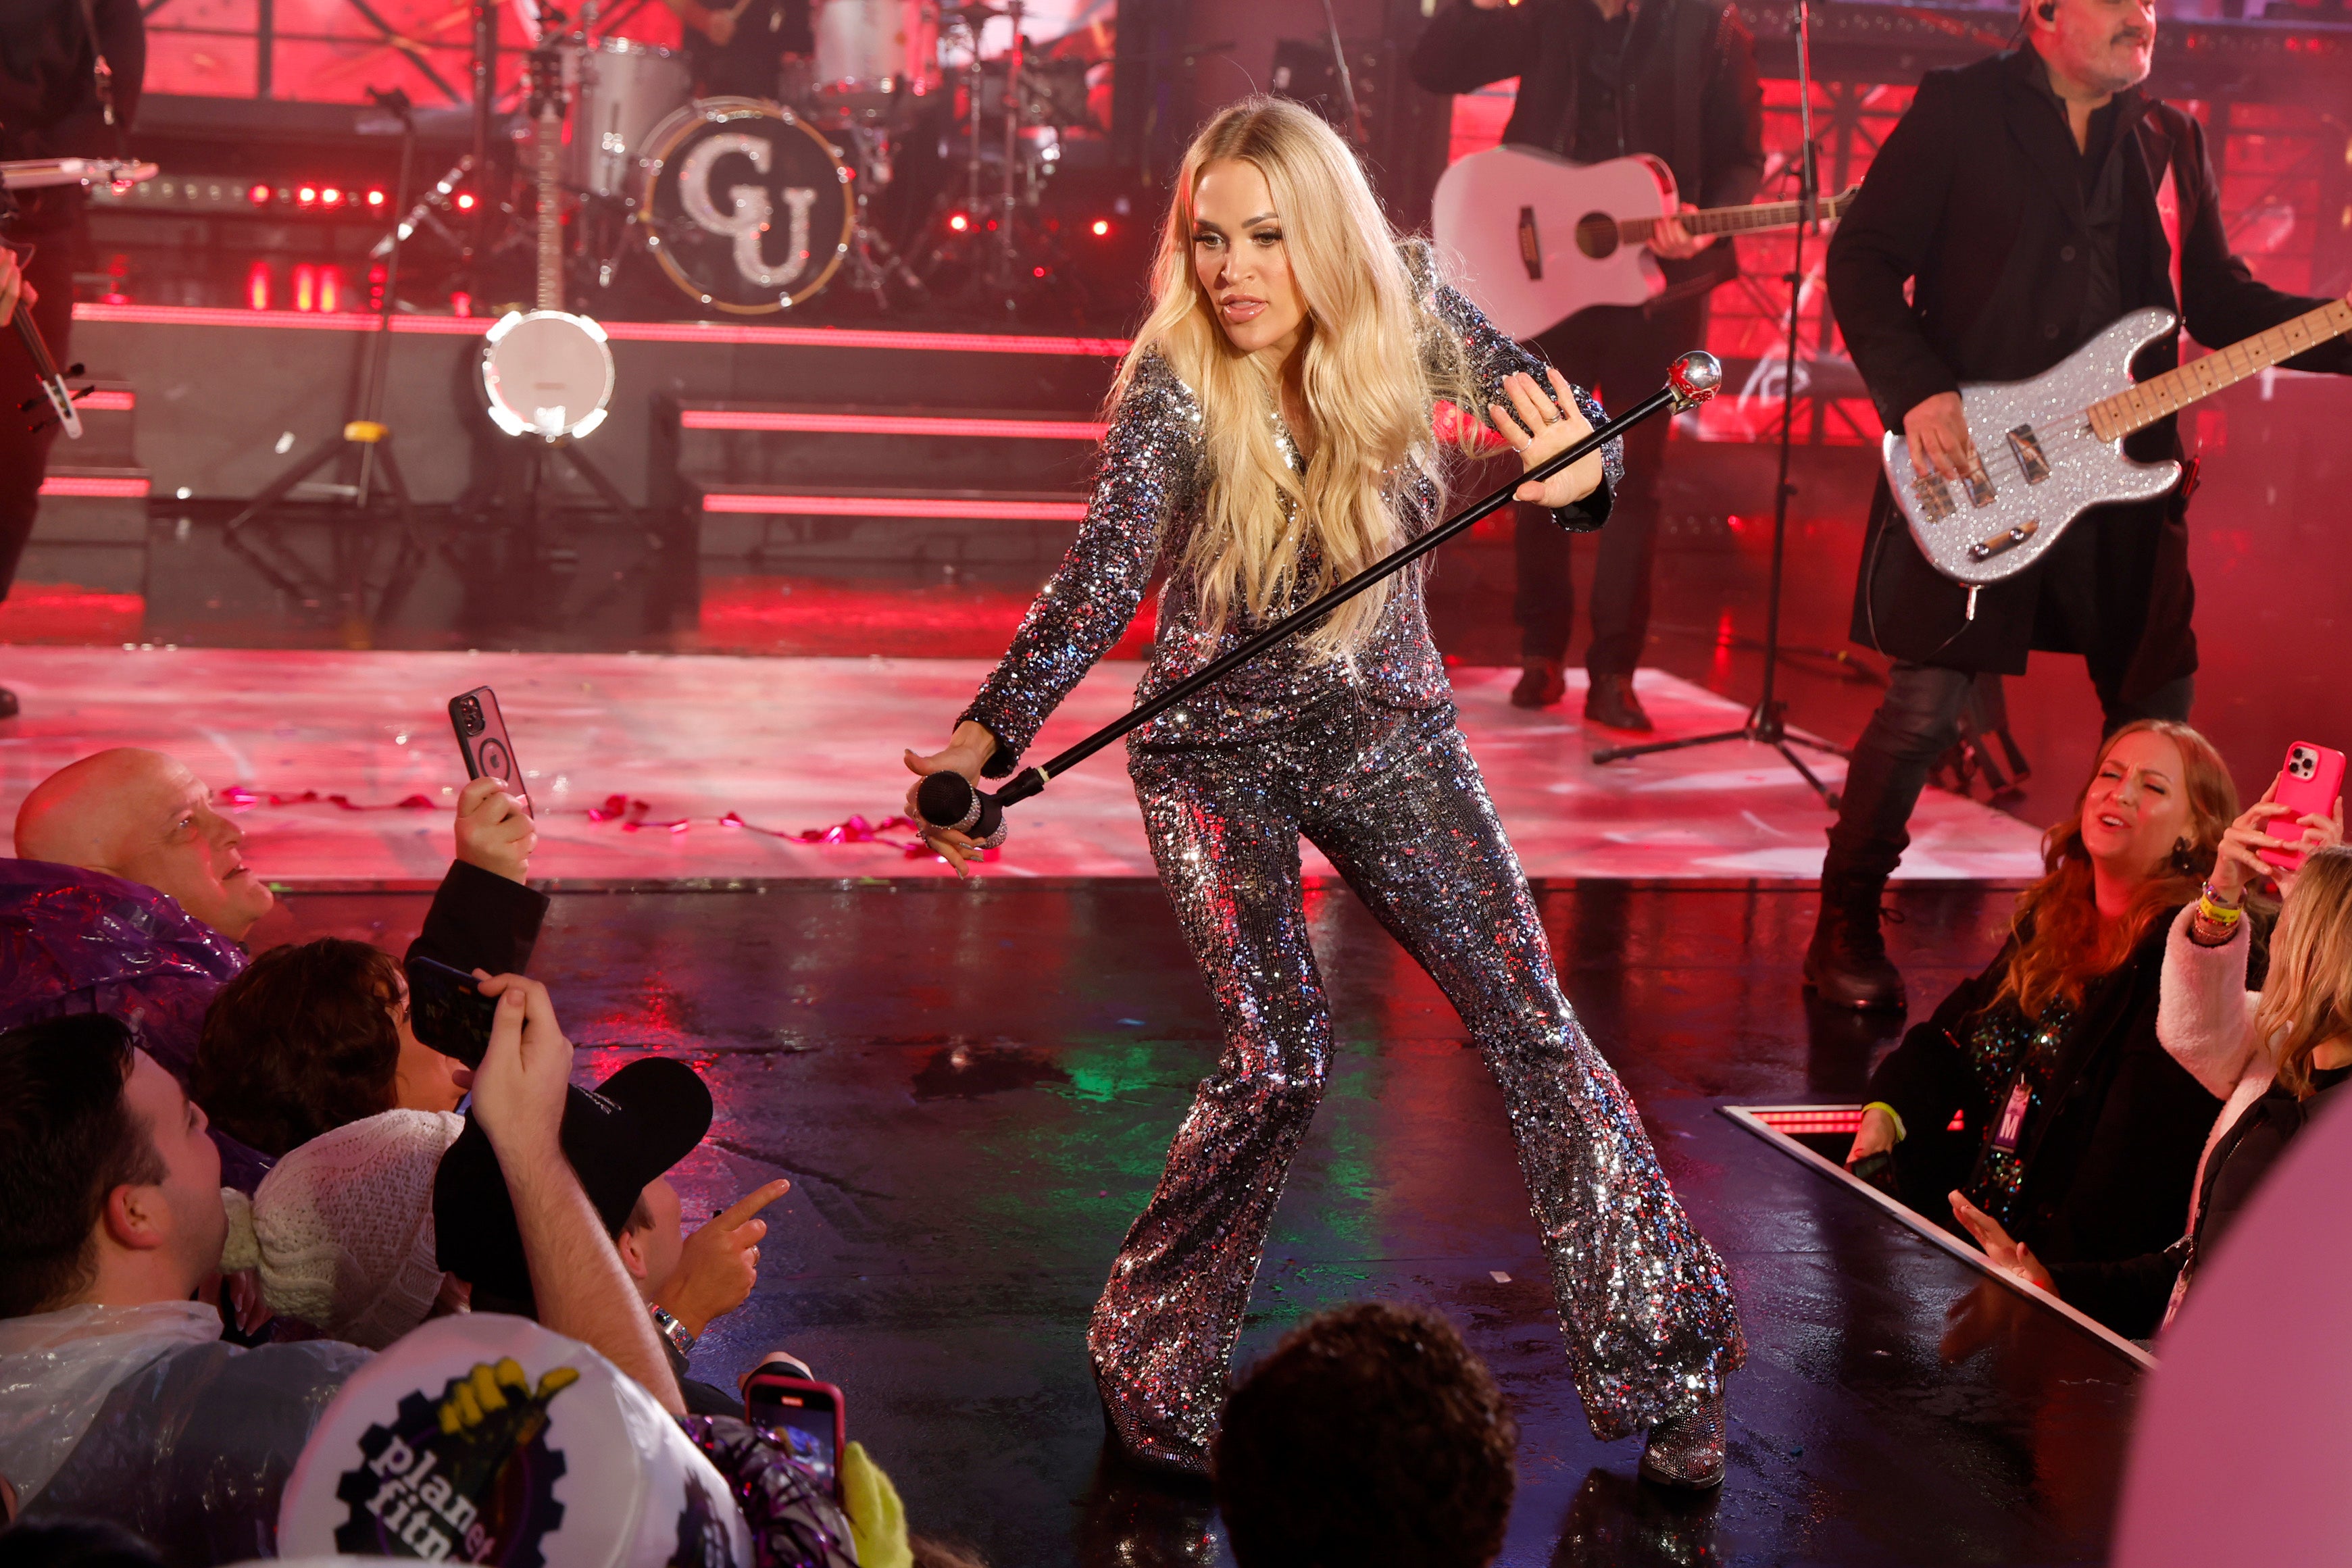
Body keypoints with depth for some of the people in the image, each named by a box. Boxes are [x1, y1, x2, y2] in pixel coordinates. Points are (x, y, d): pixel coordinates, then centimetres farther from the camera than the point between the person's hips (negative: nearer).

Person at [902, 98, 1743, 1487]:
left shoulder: (1408, 310, -12)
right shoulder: (1175, 384, -19)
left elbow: (1547, 409, -14)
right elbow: (1104, 576, -26)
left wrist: (1579, 461, -39)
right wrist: (992, 733, -40)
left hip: (1384, 726, 3)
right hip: (1220, 748, -3)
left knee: (1531, 1017, -2)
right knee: (1280, 1058, -12)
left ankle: (1663, 1359, 10)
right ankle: (1152, 1365, 9)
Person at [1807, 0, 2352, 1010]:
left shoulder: (2171, 141, 14)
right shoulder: (1959, 112, -2)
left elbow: (2218, 301, 15)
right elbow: (1862, 258, -5)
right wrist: (1915, 391, -17)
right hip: (1969, 471, -5)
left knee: (2157, 712, 8)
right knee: (1925, 706, -7)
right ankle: (1846, 929, 10)